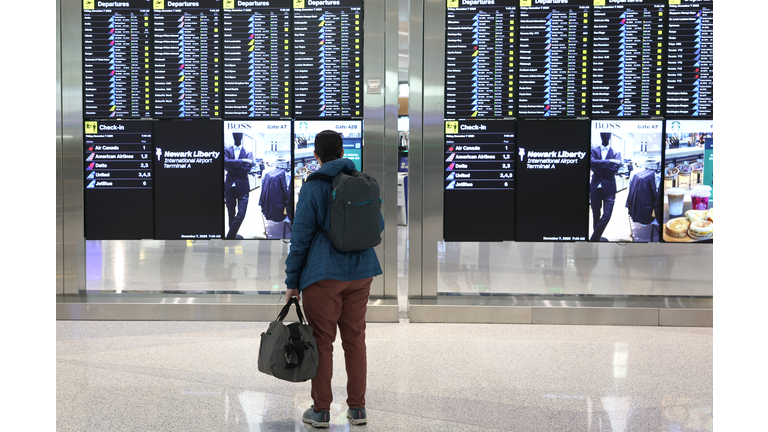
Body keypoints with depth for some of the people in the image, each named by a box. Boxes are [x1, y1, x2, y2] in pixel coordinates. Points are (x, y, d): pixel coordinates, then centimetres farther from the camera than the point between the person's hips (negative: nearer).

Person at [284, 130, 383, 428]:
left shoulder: (313, 186, -9)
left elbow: (301, 236, -10)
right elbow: (377, 225, 10)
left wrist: (292, 282, -3)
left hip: (323, 274, -4)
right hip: (360, 272, 4)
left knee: (322, 341, 4)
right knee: (355, 339, 11)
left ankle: (321, 411, 11)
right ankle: (357, 408, 16)